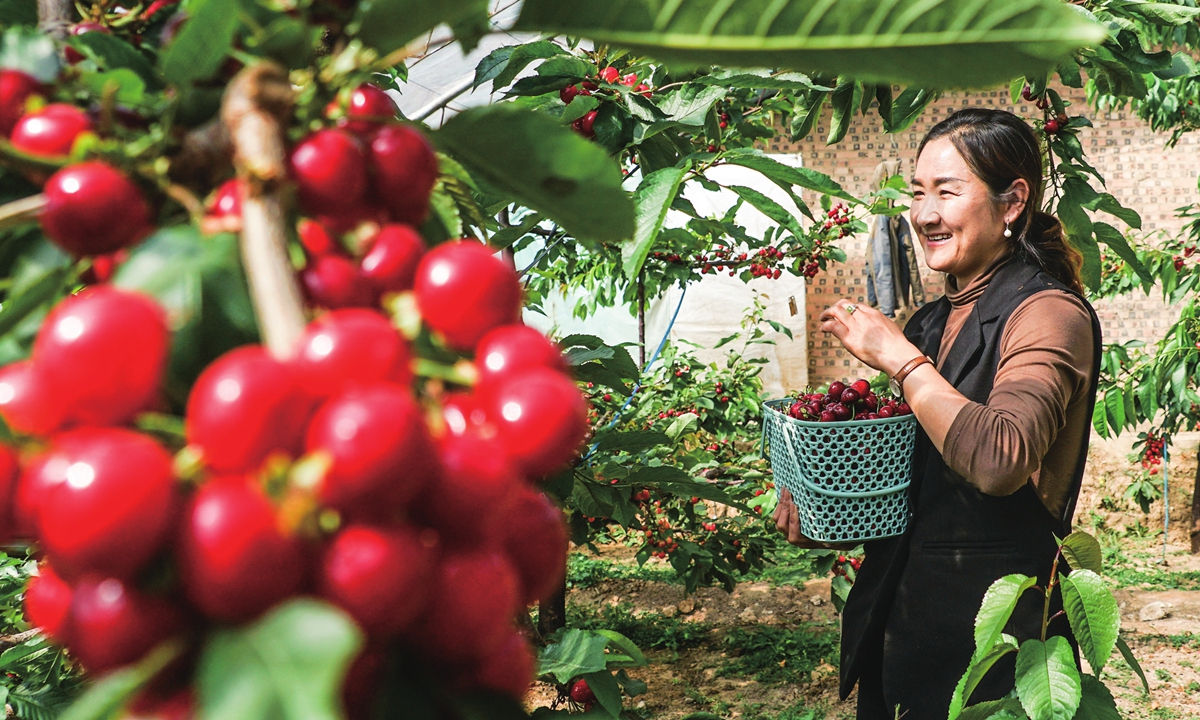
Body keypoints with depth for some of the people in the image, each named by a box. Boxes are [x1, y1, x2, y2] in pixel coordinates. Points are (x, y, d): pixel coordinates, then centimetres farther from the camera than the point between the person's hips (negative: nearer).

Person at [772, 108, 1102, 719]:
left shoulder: (1049, 314, -14)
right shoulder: (931, 321, 9)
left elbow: (998, 461, -32)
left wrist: (899, 357, -22)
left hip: (989, 630, -7)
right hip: (896, 615, 7)